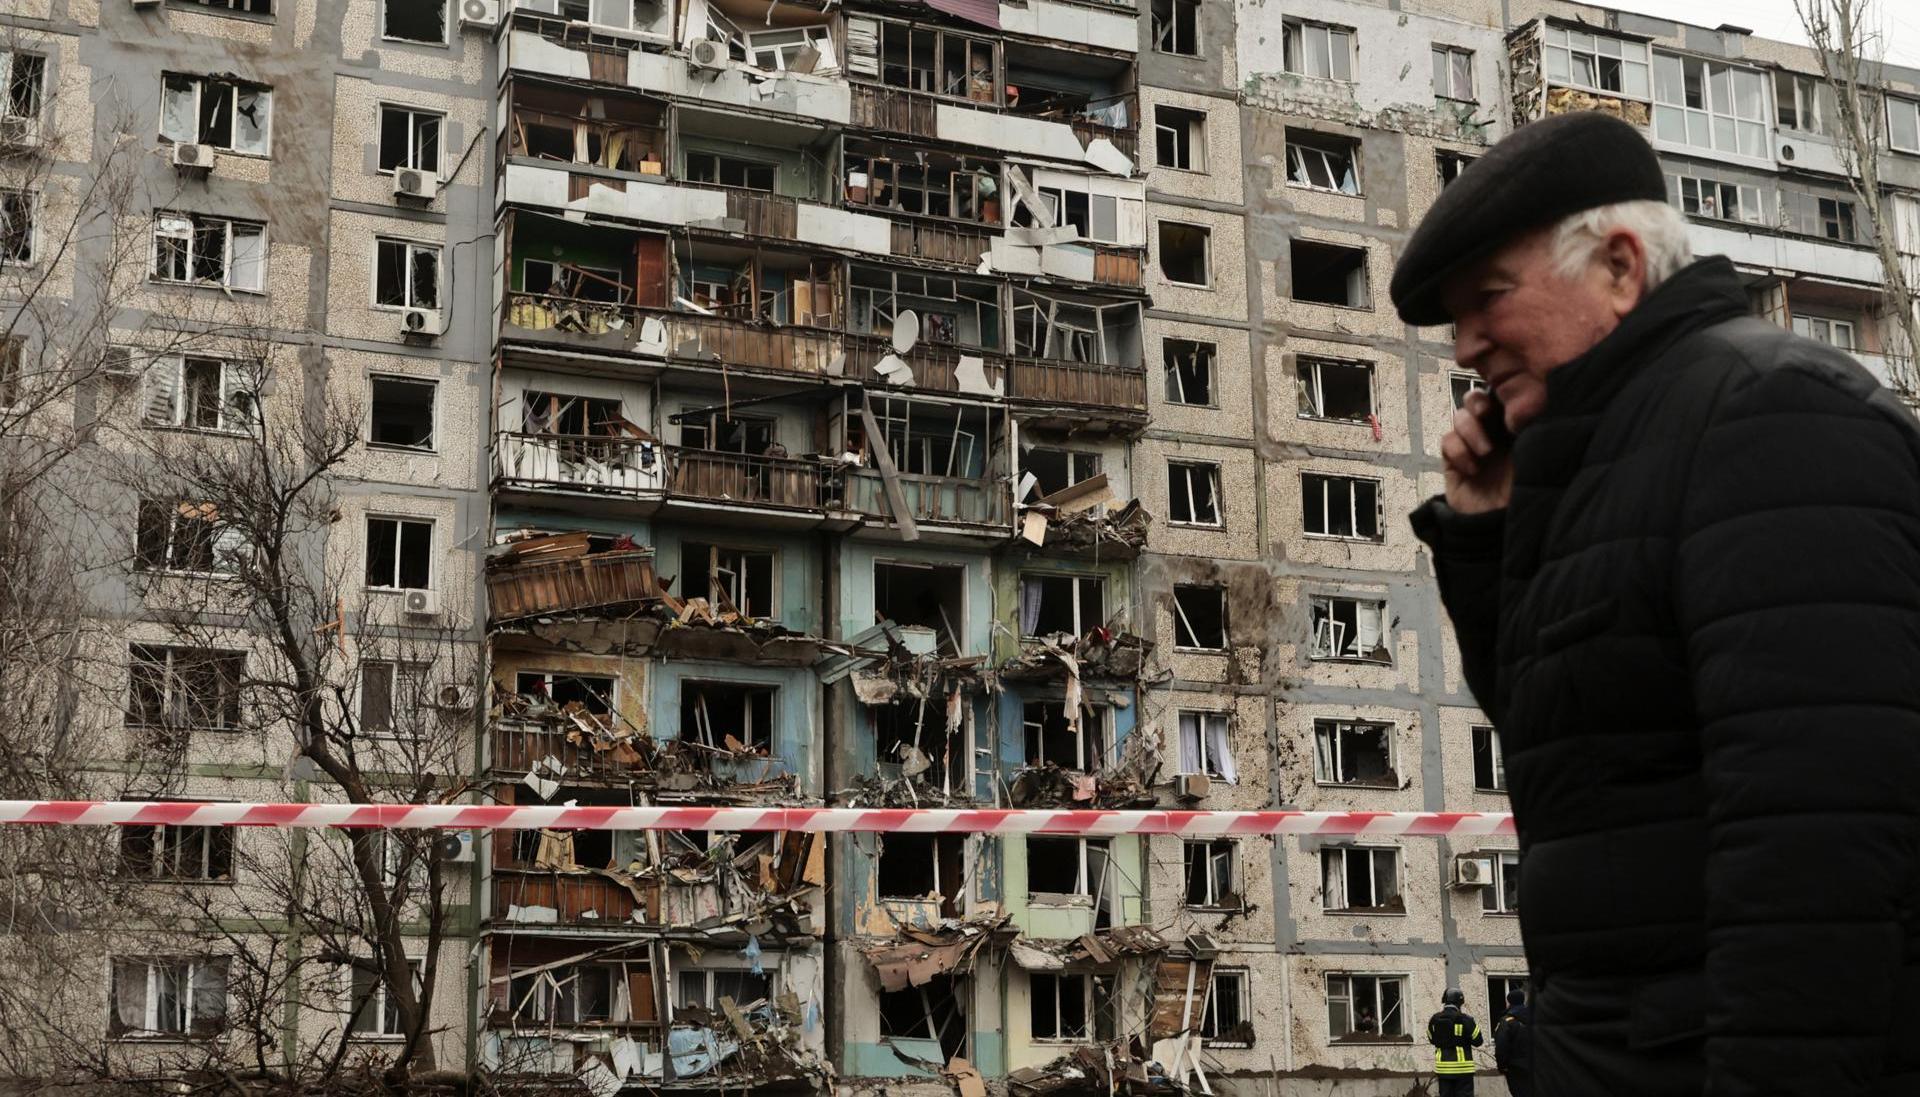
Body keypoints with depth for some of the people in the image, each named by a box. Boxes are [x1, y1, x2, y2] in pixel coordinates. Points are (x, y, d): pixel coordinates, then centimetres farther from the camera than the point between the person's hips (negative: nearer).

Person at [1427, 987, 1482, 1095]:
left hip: (1443, 1067, 4)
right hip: (1462, 1067, -4)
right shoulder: (1465, 1019, -14)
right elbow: (1478, 1041, -6)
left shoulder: (1435, 1019, 0)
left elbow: (1432, 1039, 13)